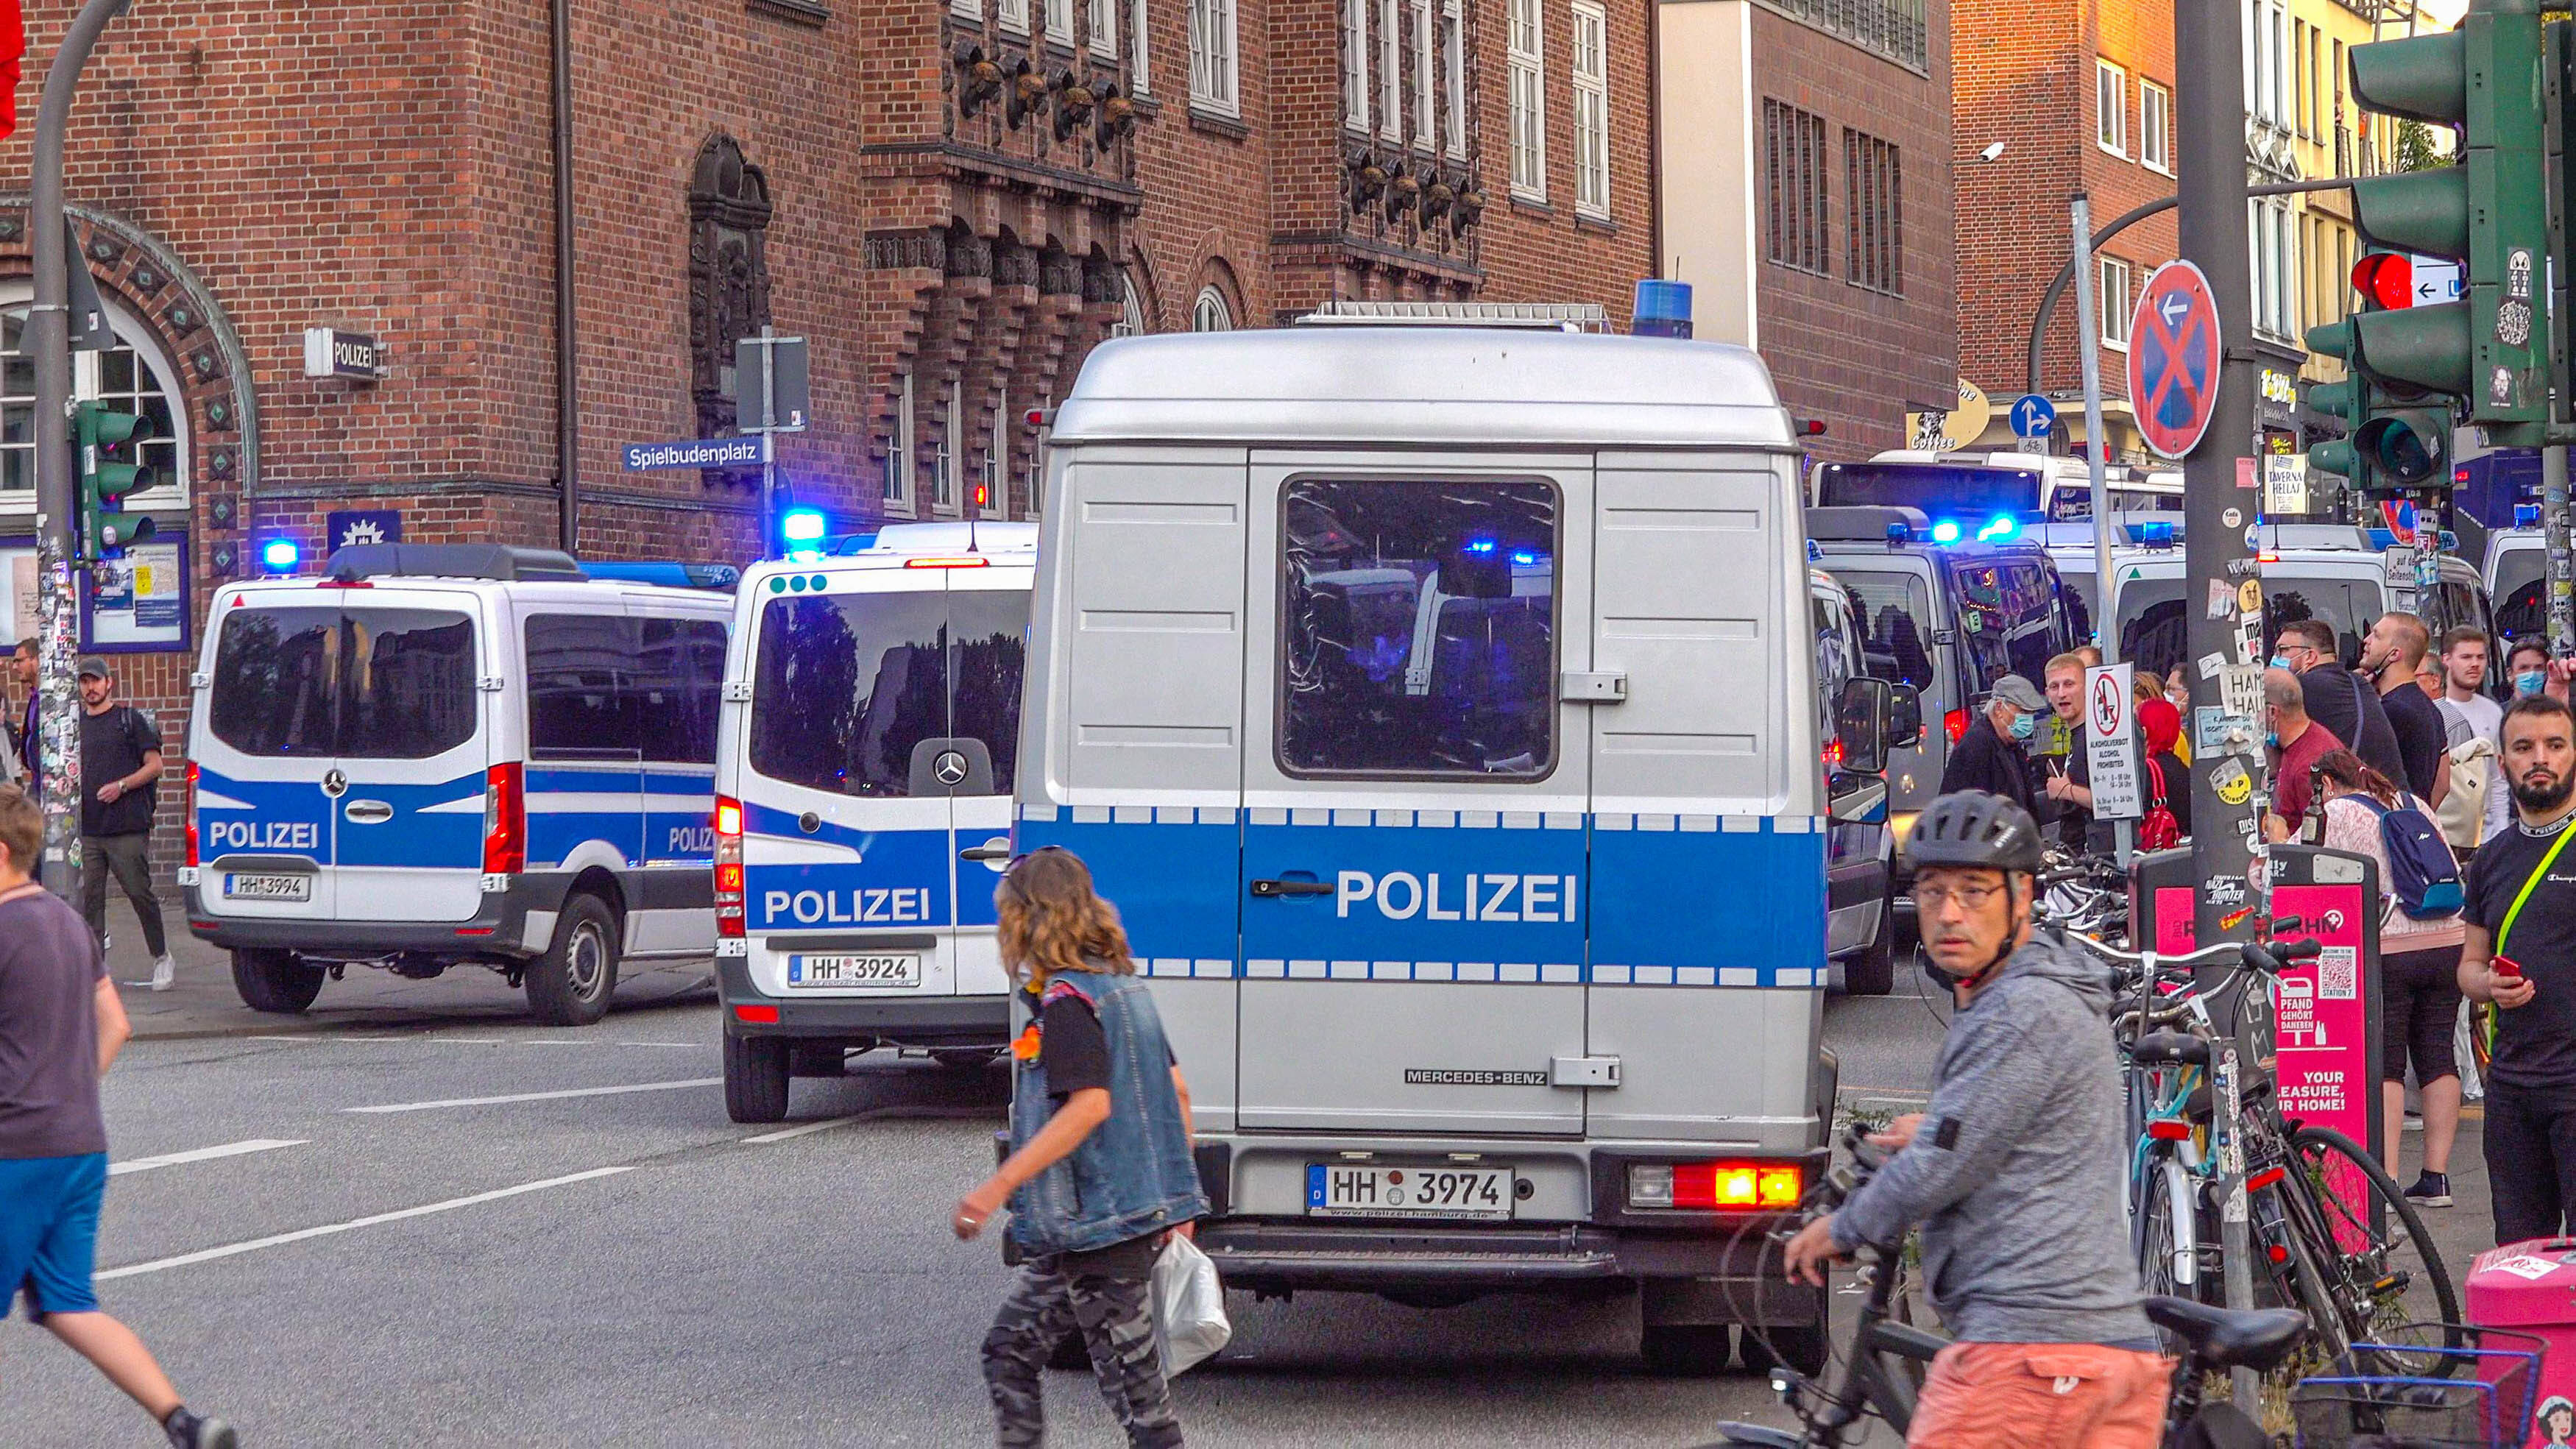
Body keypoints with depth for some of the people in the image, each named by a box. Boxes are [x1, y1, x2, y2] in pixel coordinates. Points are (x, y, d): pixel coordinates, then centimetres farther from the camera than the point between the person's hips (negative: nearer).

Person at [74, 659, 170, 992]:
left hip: (128, 827, -5)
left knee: (140, 893, -3)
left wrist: (121, 785, -12)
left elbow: (154, 765, 0)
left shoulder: (131, 719, 2)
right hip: (86, 830, 5)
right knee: (89, 899, 0)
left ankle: (161, 958, 12)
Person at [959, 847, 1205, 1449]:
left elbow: (1090, 1104, -27)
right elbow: (1176, 1091, 16)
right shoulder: (1123, 985, 13)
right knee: (1010, 1351, 16)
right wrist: (1175, 1200, 22)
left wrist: (1000, 1185, -28)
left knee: (1131, 1378, -4)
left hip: (1099, 1229, -10)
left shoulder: (1066, 999, -16)